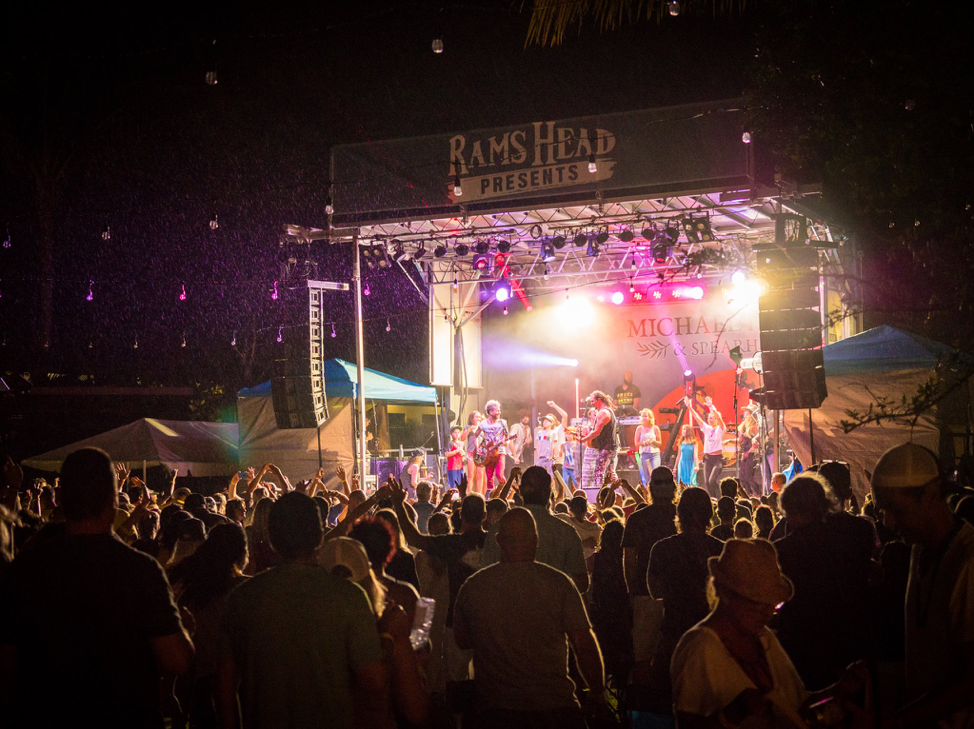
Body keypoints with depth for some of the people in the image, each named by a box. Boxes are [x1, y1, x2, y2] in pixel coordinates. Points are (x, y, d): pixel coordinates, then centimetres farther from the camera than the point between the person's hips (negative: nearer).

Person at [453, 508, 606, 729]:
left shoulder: (472, 587, -3)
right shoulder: (558, 582, -8)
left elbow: (462, 641, 11)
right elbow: (584, 643, -9)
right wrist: (598, 694, 4)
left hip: (495, 706, 1)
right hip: (555, 704, 0)